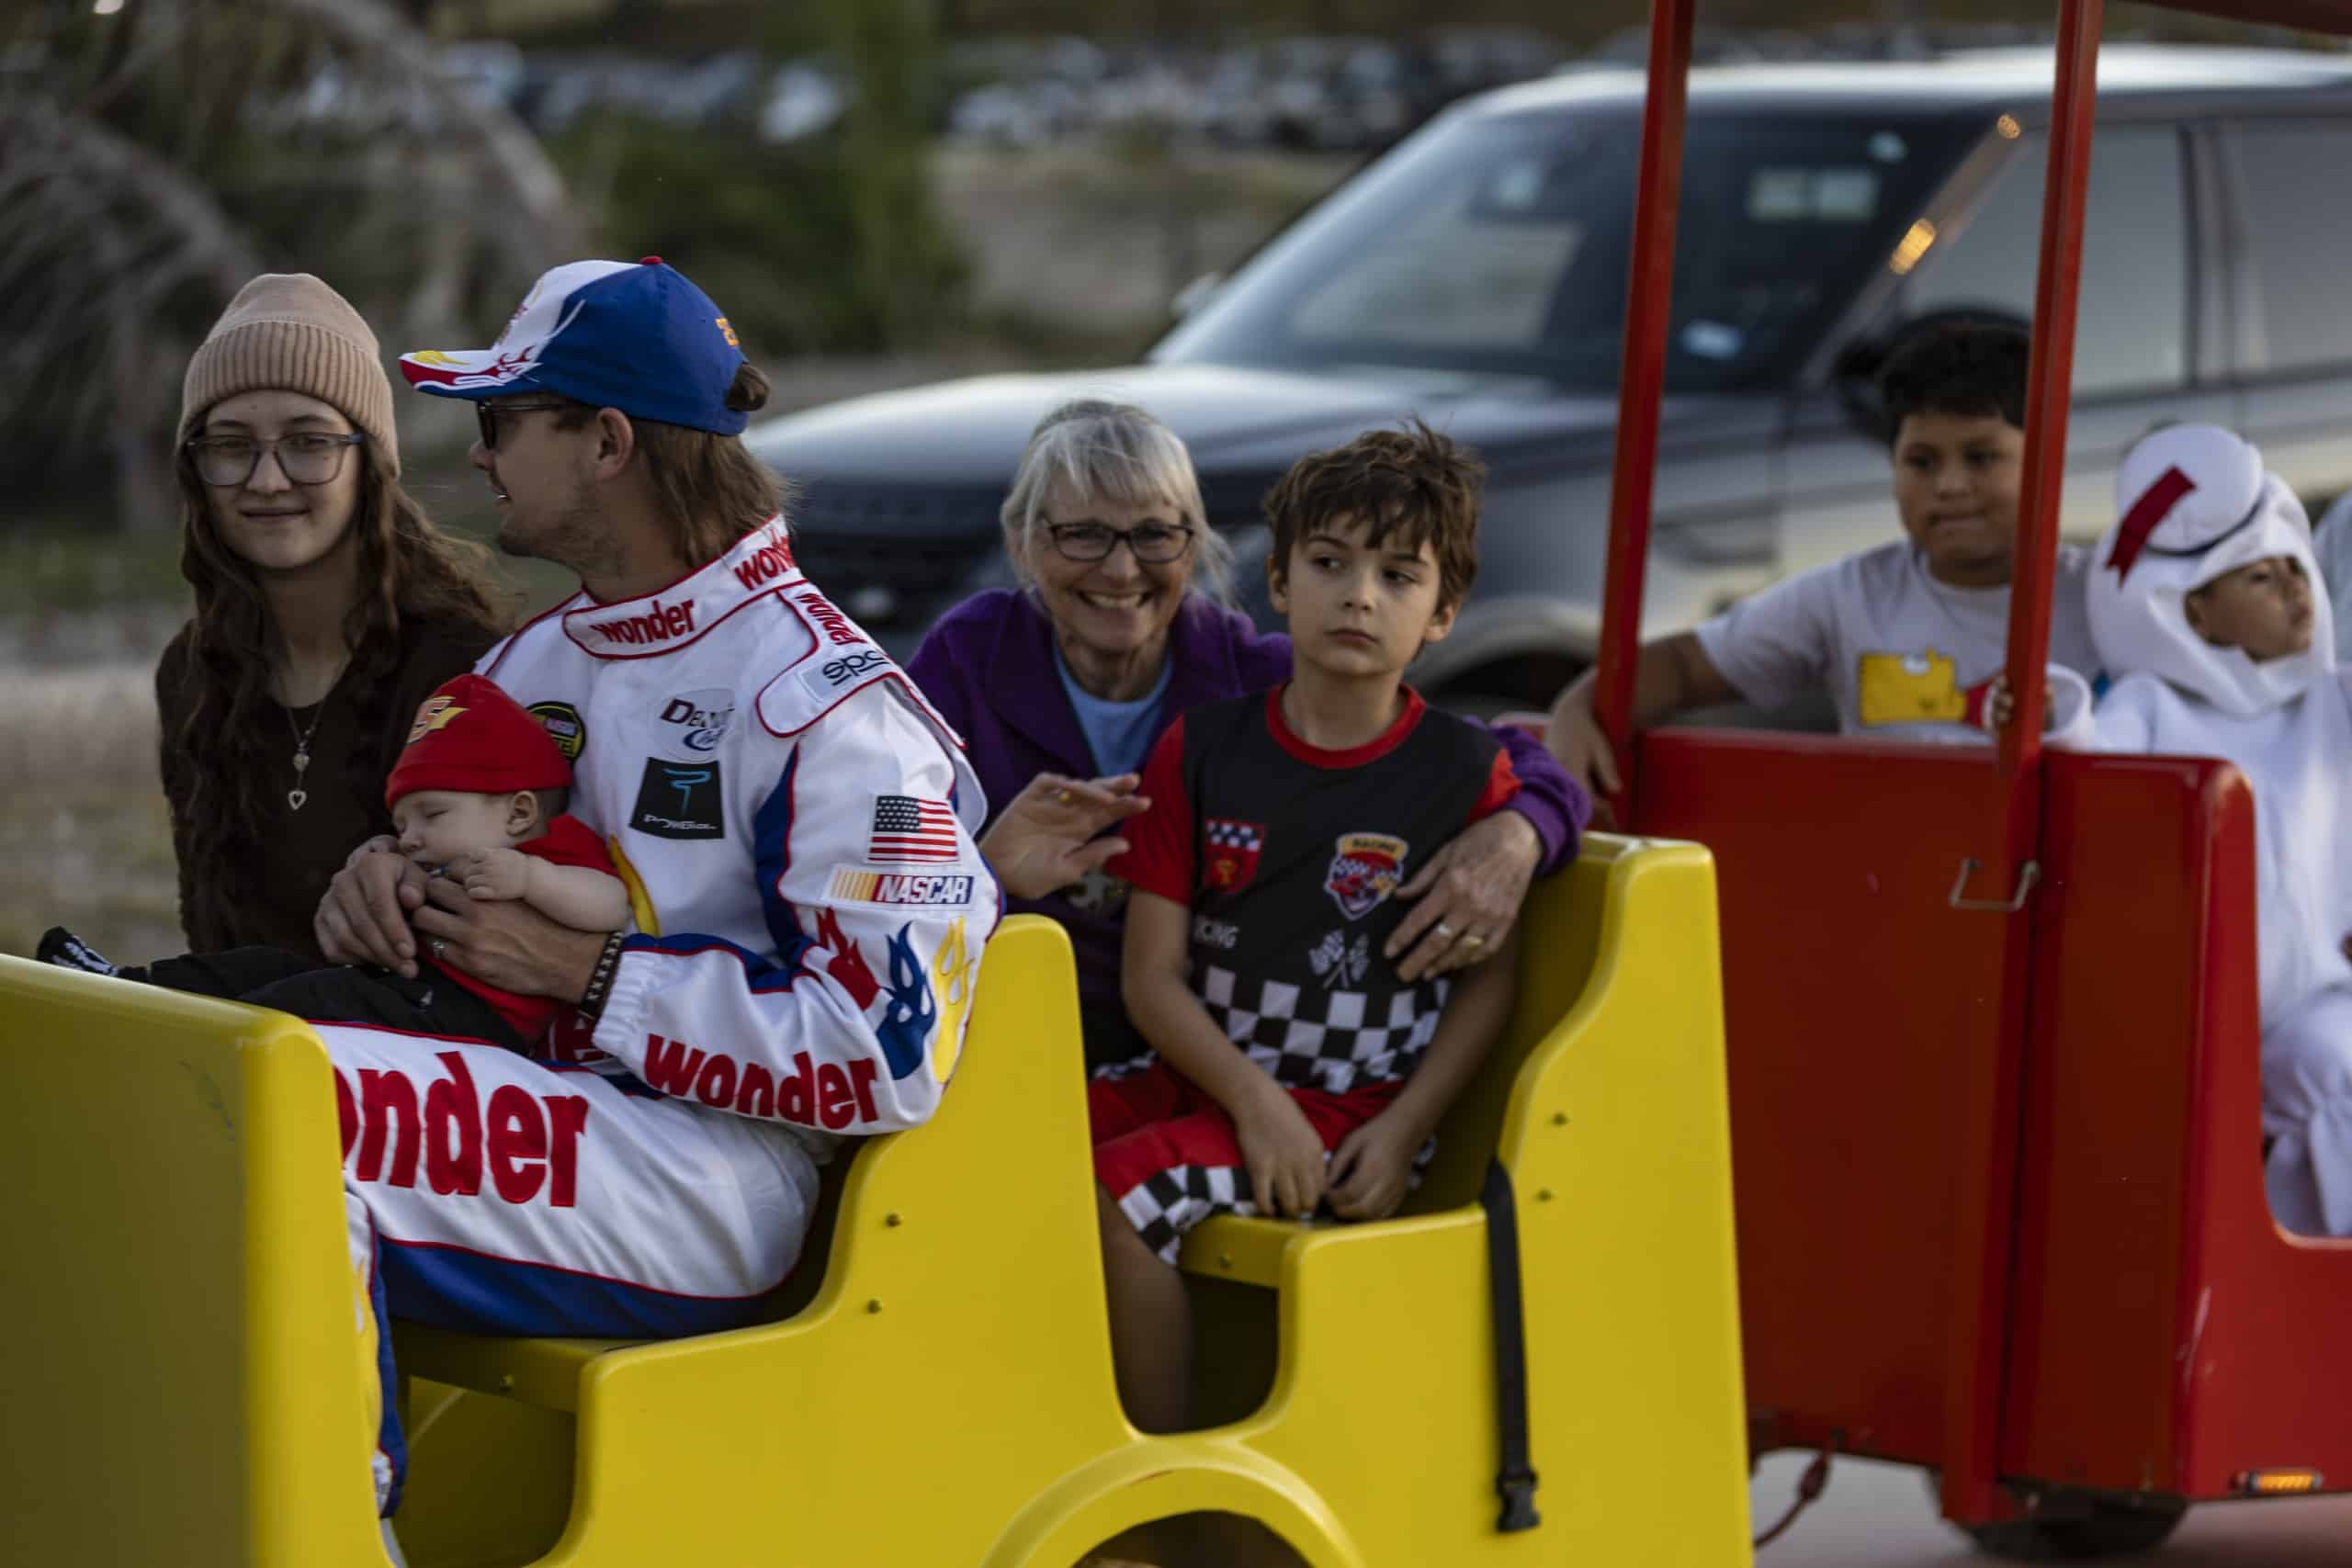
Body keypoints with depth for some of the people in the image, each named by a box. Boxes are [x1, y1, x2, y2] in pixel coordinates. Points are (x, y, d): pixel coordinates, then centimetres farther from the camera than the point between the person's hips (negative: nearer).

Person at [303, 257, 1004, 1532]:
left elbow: (889, 1054, -15)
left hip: (711, 1188, -8)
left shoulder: (821, 700, -8)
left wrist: (589, 974, -13)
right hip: (537, 1109, 8)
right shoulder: (537, 662, 18)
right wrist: (382, 877, 6)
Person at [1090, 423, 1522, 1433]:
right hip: (1202, 1078, 4)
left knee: (1115, 1194, -27)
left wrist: (1402, 1133, -11)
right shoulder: (1200, 750, 4)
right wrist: (1253, 1102, -15)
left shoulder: (1464, 773, -2)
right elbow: (1152, 977, 0)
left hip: (1349, 1110, -4)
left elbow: (1488, 979, 2)